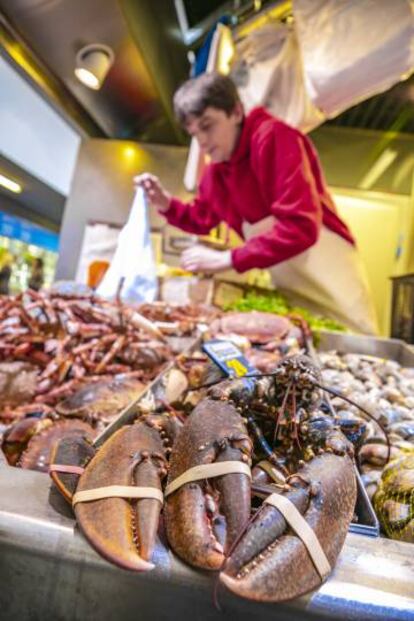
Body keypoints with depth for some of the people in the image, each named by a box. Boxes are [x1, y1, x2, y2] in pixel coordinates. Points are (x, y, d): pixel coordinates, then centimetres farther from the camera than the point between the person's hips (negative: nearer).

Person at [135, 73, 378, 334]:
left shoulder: (275, 138, -18)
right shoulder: (216, 169, 5)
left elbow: (300, 227, -28)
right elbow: (202, 220, 20)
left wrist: (229, 259, -27)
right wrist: (167, 203, 1)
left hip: (331, 282, -6)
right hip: (288, 290, 7)